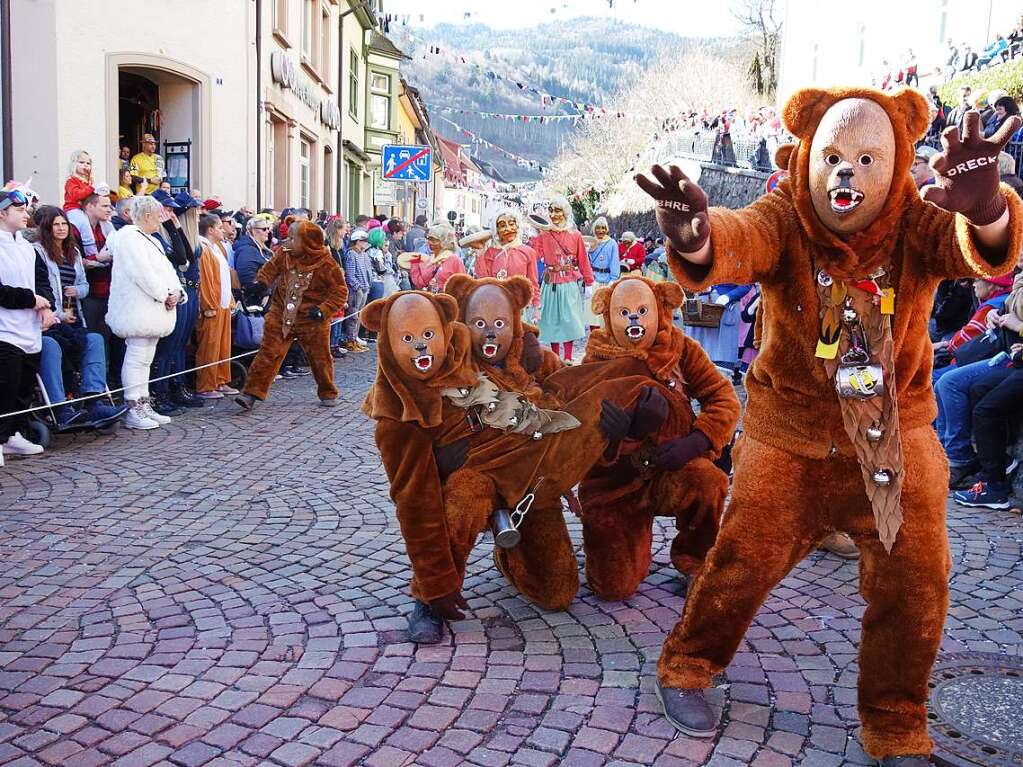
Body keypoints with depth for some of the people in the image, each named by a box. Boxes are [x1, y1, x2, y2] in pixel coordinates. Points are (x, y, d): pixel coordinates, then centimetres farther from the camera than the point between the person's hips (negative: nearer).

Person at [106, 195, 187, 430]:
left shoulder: (152, 241, 21)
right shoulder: (128, 237, -10)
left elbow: (167, 270, 16)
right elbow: (142, 274, -19)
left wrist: (176, 292, -3)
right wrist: (165, 295, -14)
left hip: (153, 312, 10)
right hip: (138, 311, -10)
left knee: (145, 359, 13)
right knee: (136, 359, -8)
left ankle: (143, 406, 19)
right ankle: (133, 410, -6)